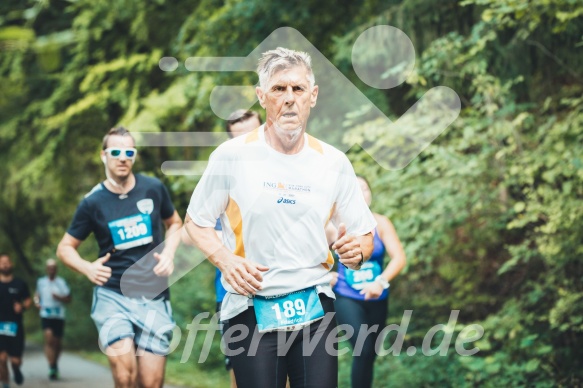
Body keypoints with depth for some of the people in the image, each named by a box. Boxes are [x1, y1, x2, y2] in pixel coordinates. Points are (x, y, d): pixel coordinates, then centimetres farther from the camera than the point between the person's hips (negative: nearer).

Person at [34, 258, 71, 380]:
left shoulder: (61, 282, 2)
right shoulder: (41, 282, 8)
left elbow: (68, 298, 3)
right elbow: (37, 294, 24)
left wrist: (59, 297, -15)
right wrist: (37, 302, 3)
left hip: (59, 316, 0)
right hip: (46, 315, 0)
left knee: (57, 343, 8)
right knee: (49, 339, -18)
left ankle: (55, 365, 30)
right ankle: (52, 368, -21)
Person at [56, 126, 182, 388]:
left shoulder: (154, 189, 1)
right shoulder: (93, 202, -2)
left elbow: (174, 224, 19)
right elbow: (65, 248, 8)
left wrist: (168, 253, 0)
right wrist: (87, 268, -11)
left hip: (154, 297, 2)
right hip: (112, 296, -2)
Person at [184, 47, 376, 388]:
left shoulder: (334, 162, 4)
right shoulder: (232, 156, -2)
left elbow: (364, 233, 10)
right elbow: (196, 222, 6)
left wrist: (357, 251, -13)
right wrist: (225, 260, -11)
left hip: (315, 307, 2)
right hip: (250, 306, -2)